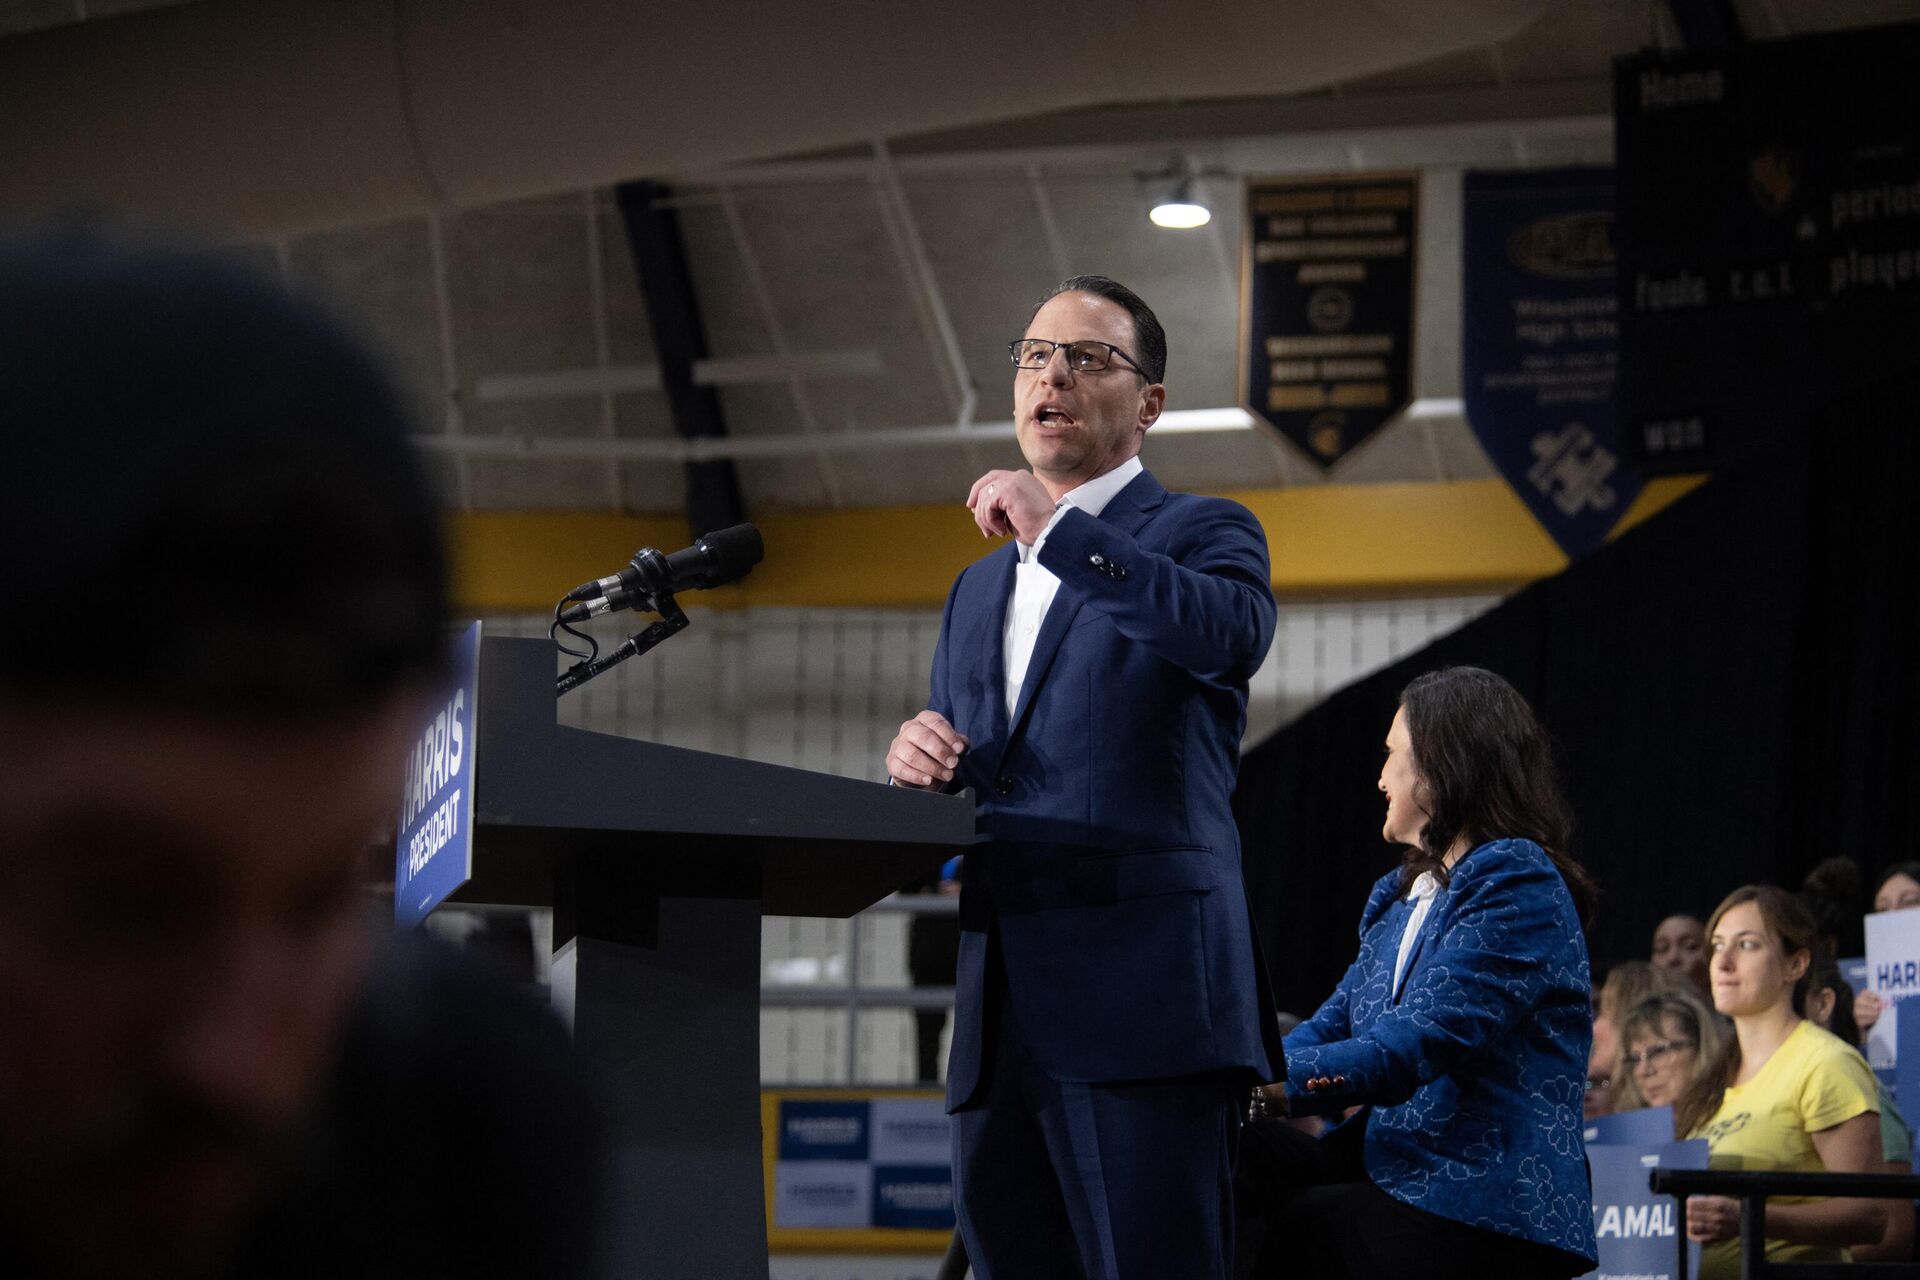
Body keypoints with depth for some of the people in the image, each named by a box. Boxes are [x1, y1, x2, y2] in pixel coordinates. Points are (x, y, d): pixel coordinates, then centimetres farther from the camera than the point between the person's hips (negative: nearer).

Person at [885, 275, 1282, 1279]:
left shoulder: (1201, 534, 7)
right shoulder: (977, 587, 26)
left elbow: (1235, 635, -18)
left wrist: (1059, 532, -15)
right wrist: (916, 765, 4)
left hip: (1145, 1004, -6)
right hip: (999, 1019, 7)